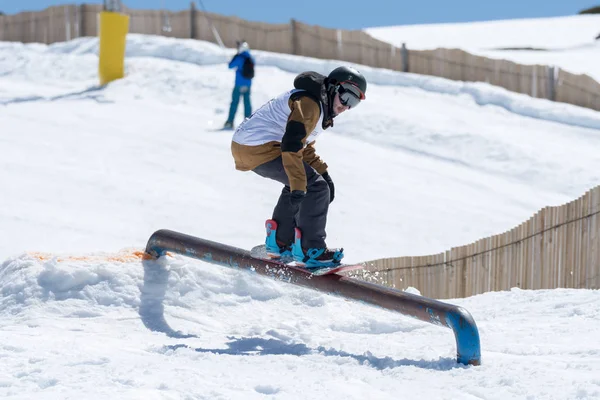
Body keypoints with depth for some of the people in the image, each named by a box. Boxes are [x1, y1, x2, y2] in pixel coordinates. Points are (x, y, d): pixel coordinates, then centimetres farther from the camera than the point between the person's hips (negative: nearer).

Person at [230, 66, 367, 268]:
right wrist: (298, 188, -30)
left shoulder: (319, 107, 20)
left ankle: (279, 241, 28)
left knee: (300, 182, 28)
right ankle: (309, 250, -9)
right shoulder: (309, 103, -14)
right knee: (316, 187, -12)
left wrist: (322, 173, 14)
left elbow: (305, 147, 27)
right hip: (259, 148, -11)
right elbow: (292, 145, -25)